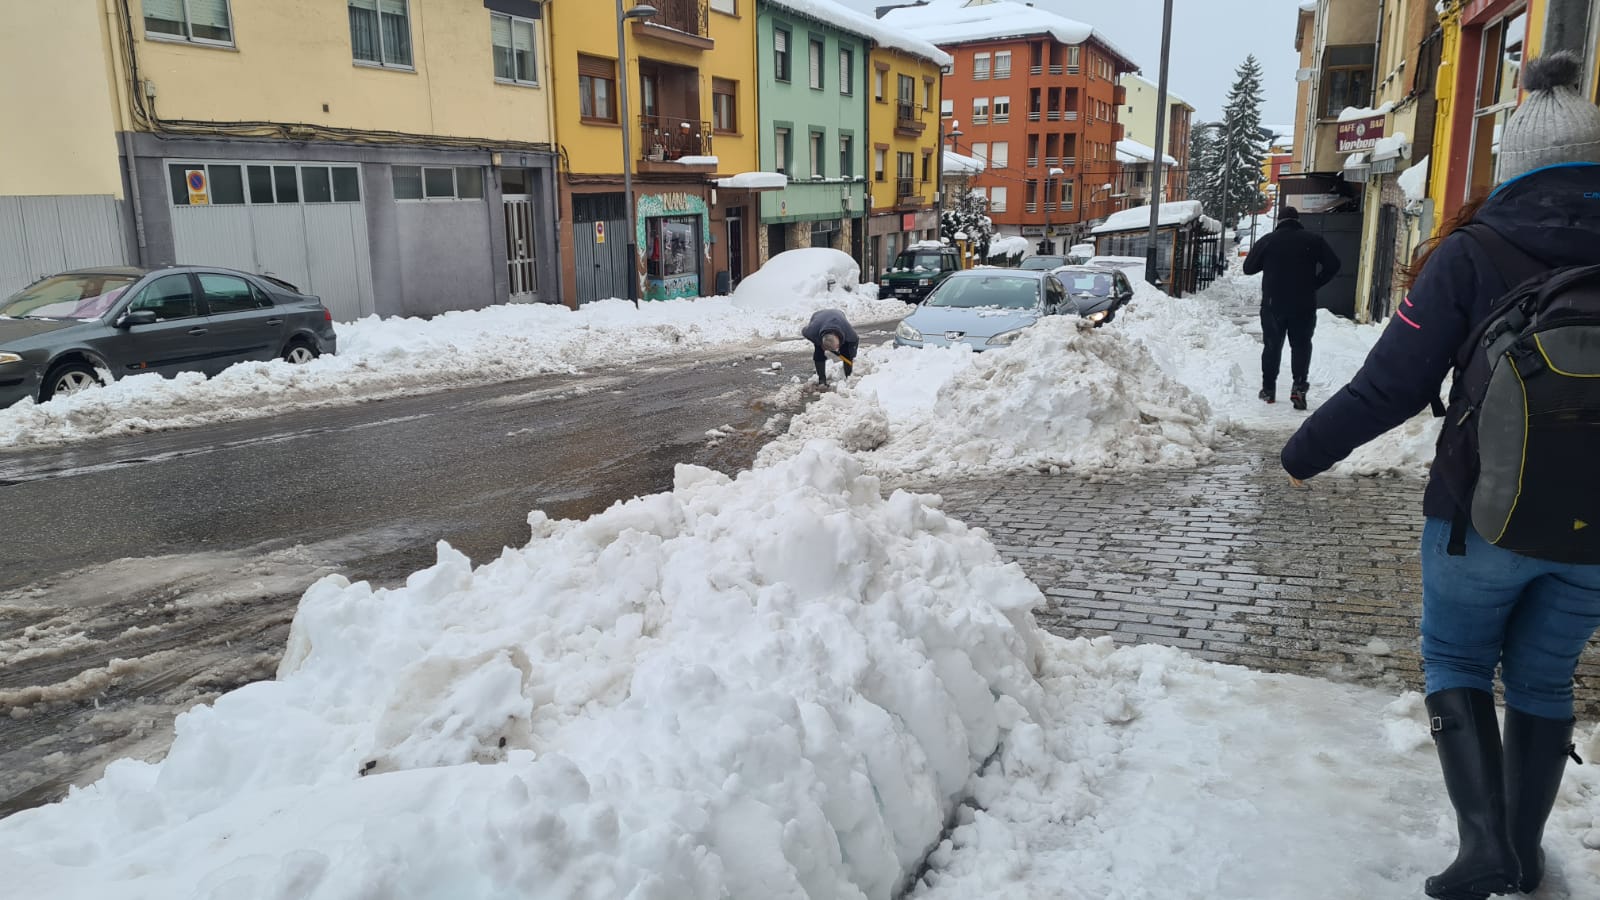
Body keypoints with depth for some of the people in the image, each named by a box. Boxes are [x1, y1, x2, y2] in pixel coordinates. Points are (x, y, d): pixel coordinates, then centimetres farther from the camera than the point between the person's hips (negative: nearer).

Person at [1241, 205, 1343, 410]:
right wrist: (1314, 284, 5)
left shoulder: (1267, 240, -1)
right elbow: (1333, 265, -5)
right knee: (1301, 345, 8)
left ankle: (1268, 388, 13)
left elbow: (1248, 268, 4)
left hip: (1273, 303, 0)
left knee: (1272, 345, 12)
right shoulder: (1313, 239, -1)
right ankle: (1299, 385, -9)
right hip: (1304, 304, 0)